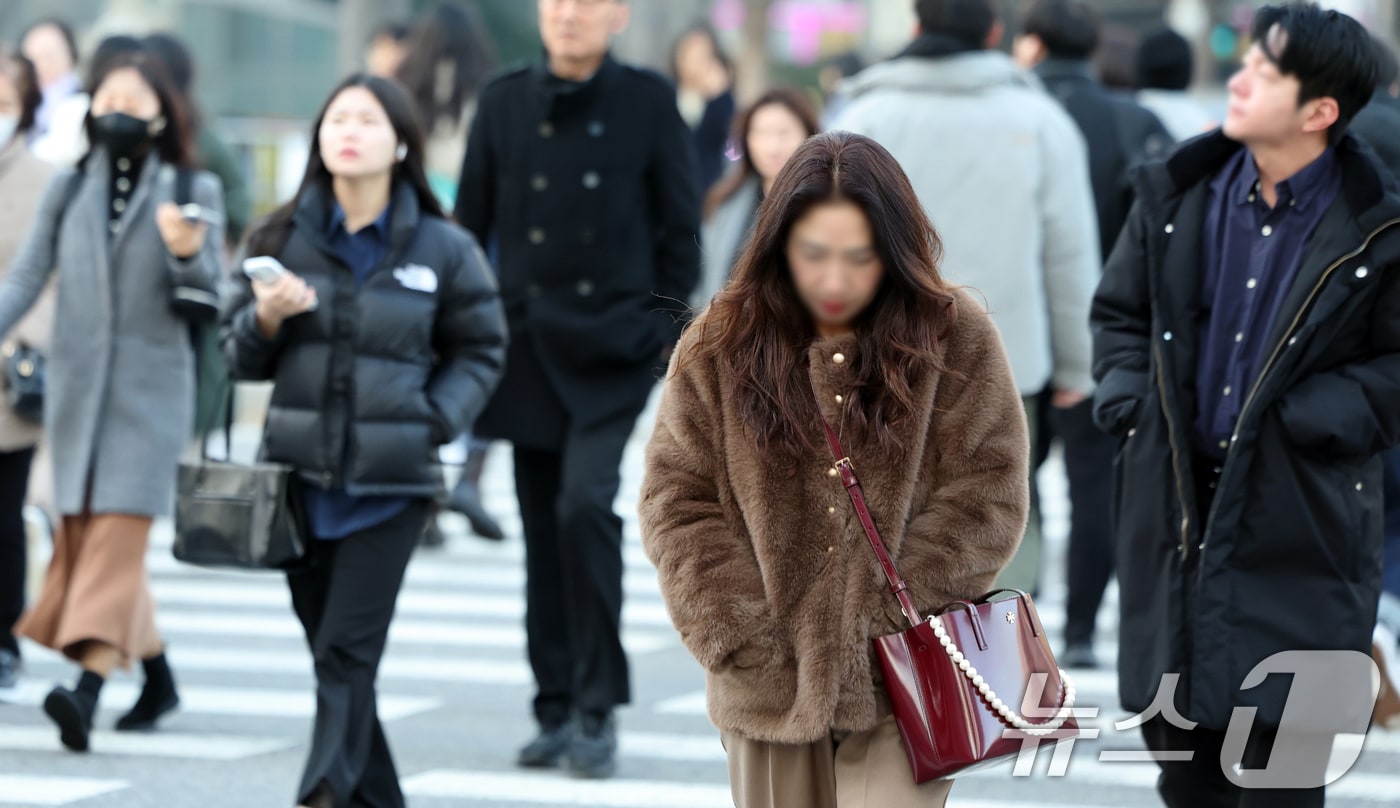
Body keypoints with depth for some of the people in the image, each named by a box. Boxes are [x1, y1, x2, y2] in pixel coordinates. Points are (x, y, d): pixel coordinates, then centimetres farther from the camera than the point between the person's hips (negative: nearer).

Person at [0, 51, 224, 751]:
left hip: (151, 385, -4)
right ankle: (157, 679, 23)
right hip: (77, 382, 4)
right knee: (83, 536, 7)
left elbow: (210, 299, 2)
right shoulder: (69, 188, 10)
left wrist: (187, 254, -18)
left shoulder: (192, 192, 3)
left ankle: (88, 691, -26)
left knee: (118, 535, -15)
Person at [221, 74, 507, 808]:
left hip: (389, 483, -3)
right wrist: (266, 317, -11)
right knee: (327, 651, 8)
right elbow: (239, 355, 10)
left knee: (347, 654, -11)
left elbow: (479, 353, 8)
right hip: (299, 473, 3)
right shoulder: (283, 238, 5)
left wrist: (435, 420, -8)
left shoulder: (442, 249, 0)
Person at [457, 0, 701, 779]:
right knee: (544, 527, 7)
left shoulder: (649, 101, 0)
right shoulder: (505, 102, 7)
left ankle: (598, 706, -9)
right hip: (529, 343, 3)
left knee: (585, 503, -18)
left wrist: (667, 328, -3)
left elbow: (680, 231, 2)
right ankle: (558, 712, 15)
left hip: (614, 343, -3)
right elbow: (472, 222, 10)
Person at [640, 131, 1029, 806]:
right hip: (772, 690, 3)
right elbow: (677, 500, 1)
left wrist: (883, 620, -11)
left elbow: (987, 498, -5)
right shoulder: (719, 346, 1)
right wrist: (746, 640, -9)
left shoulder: (955, 336, -4)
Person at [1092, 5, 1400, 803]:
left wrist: (1318, 416, -15)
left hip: (1299, 522, -5)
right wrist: (1126, 393, 2)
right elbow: (1120, 311, 17)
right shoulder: (1179, 192, 3)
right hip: (1176, 508, 5)